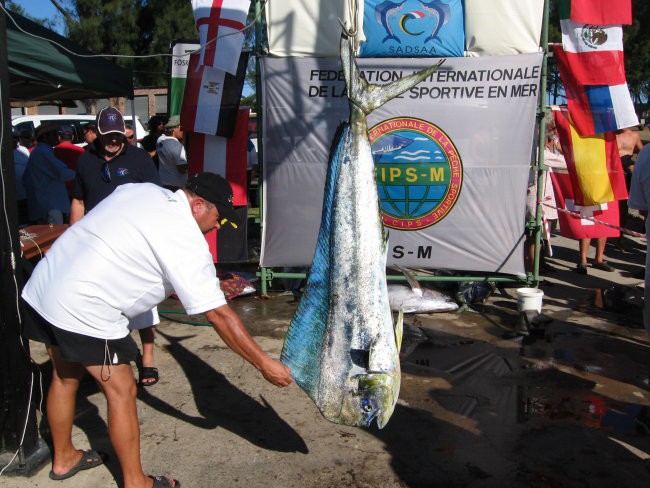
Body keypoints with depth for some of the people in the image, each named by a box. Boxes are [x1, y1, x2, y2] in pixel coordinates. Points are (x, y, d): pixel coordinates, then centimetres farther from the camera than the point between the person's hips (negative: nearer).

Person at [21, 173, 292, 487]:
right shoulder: (186, 241, -15)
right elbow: (218, 315, -15)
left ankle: (63, 458, 45)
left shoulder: (140, 190, 8)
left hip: (41, 285, 9)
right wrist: (264, 364, -10)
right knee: (121, 392, 5)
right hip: (85, 309, -9)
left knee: (65, 376, 25)